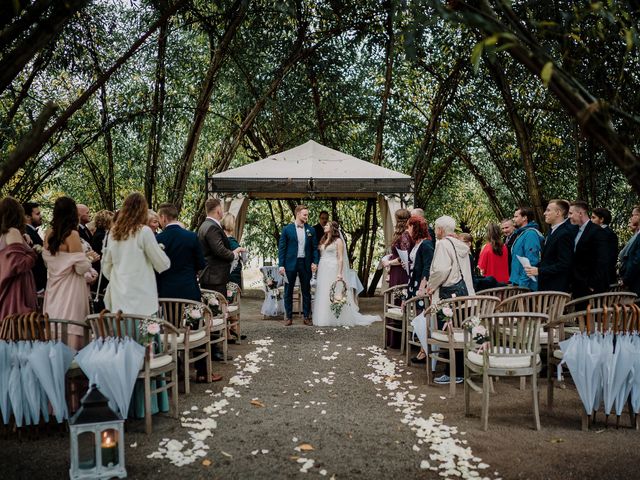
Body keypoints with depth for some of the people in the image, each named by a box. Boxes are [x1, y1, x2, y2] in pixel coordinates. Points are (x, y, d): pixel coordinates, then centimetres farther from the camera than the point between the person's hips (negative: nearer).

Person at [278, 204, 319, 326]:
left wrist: (315, 262, -4)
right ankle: (288, 317, 13)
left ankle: (307, 316, 16)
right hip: (290, 264, -2)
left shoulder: (311, 230, 6)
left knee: (306, 291, 8)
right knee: (288, 291, 4)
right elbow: (281, 248, -3)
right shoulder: (287, 229, -2)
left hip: (305, 264, 2)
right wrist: (281, 265, -8)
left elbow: (314, 247, 9)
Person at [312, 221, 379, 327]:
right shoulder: (323, 240, 15)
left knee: (334, 294, -4)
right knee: (322, 294, 5)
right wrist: (317, 268, 4)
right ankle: (324, 319, 12)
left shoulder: (338, 241, -3)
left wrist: (339, 273, -16)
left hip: (333, 270, -6)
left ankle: (335, 319, 3)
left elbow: (340, 258, -8)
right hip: (322, 270, 6)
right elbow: (320, 256, 14)